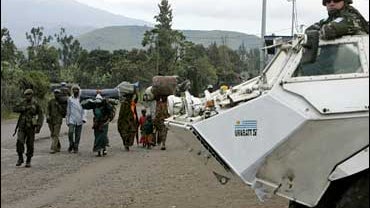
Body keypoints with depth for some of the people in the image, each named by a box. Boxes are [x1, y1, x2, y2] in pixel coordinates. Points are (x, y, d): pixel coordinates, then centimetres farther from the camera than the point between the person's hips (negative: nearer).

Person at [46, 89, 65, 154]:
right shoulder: (51, 102, 10)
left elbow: (63, 112, -3)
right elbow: (48, 110, 7)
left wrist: (59, 106, -15)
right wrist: (47, 116, -9)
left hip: (58, 120, -4)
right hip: (51, 120, 4)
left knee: (55, 135, -11)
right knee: (52, 135, 10)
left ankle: (53, 149, -13)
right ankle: (58, 147, 24)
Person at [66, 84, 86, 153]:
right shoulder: (70, 99, 8)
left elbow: (83, 109, 7)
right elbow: (68, 110, 12)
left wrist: (83, 118, -4)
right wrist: (67, 120, 10)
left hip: (79, 120, 0)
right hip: (72, 119, 0)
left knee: (78, 135, 2)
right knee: (70, 132, -16)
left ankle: (76, 148, 13)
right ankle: (71, 144, 6)